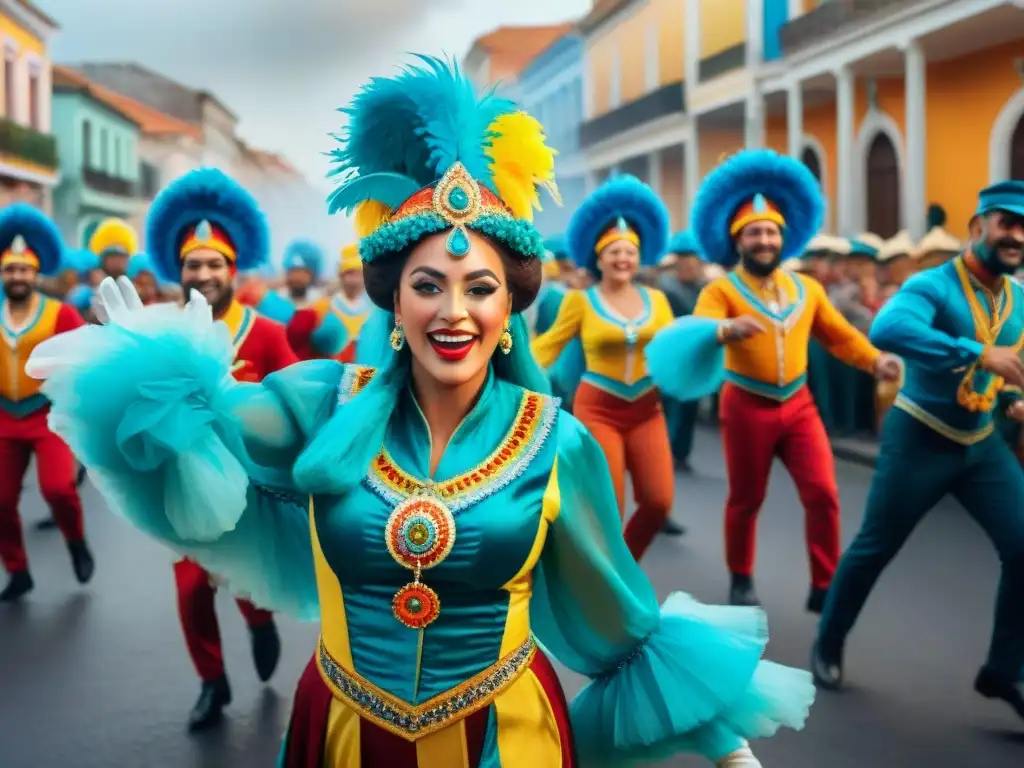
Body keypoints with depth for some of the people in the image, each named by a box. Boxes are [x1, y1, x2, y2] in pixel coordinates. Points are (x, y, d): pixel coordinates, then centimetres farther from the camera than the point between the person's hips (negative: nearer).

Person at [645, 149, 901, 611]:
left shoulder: (807, 288, 6)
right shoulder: (721, 291, -8)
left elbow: (840, 335, 11)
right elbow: (692, 335, -26)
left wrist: (875, 361, -7)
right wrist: (726, 330, -48)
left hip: (798, 405, 3)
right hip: (747, 407, -3)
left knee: (822, 493, -6)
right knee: (746, 501, 9)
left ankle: (825, 587, 4)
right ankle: (741, 580, 29)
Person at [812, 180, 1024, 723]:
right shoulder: (933, 286, -20)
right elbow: (887, 331, -42)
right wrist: (978, 354, -46)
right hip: (920, 439, -6)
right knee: (874, 549, 6)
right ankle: (828, 643, 29)